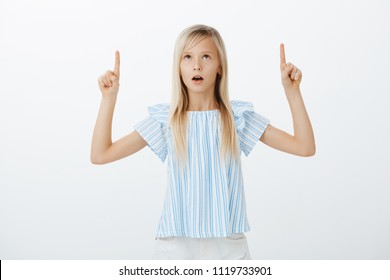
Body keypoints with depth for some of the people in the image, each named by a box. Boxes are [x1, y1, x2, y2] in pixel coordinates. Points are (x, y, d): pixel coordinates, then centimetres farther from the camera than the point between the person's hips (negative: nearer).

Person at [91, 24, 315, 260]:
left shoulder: (238, 118, -2)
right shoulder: (164, 119, -1)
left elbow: (305, 147, -6)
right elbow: (100, 155, -4)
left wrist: (292, 91, -13)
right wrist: (109, 98, -10)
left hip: (229, 244, 1)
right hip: (175, 245, 0)